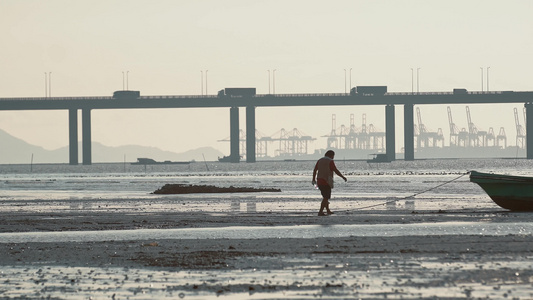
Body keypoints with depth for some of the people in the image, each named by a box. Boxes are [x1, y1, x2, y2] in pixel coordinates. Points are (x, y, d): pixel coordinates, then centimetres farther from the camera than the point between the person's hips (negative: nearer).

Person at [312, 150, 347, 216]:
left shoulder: (320, 161, 9)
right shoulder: (330, 161, -9)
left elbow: (315, 170, 10)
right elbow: (336, 171, -13)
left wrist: (313, 179, 23)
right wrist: (343, 177, -2)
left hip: (319, 181, 7)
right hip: (326, 182, -7)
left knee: (325, 196, 20)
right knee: (326, 198, -3)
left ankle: (328, 210, 27)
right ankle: (320, 212, -11)